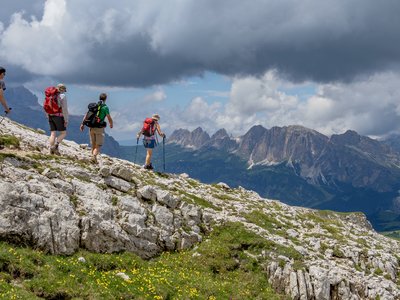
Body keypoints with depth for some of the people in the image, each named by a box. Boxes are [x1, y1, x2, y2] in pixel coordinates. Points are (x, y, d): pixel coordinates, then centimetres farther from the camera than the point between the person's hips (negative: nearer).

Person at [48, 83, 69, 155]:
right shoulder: (62, 96, -7)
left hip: (51, 116, 6)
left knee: (53, 134, 6)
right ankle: (55, 146, -13)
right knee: (63, 133, 4)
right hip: (59, 117, -6)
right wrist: (66, 120, -11)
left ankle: (51, 151, 0)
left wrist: (49, 118, 20)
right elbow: (65, 109, -13)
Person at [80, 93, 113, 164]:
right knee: (98, 145, -2)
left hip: (91, 127, 5)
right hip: (99, 128, -5)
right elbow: (109, 118, -4)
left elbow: (86, 115, 8)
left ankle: (94, 158, 21)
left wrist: (82, 124, 13)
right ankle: (94, 155, -25)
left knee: (93, 144, 17)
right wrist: (111, 124, 16)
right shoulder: (105, 107, -7)